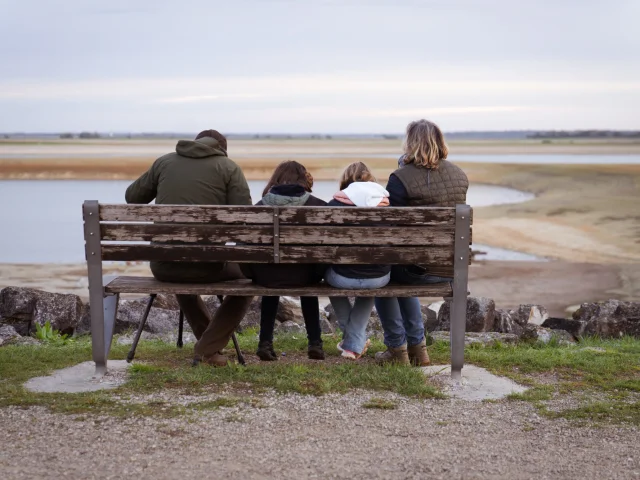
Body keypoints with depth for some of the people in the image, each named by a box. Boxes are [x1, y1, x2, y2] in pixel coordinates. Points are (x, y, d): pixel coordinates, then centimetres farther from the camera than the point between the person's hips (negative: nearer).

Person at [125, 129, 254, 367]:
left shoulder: (164, 161, 13)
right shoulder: (228, 167, 4)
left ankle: (210, 338, 46)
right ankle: (208, 349, 16)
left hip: (162, 264, 4)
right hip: (206, 264, -4)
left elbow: (132, 197, 23)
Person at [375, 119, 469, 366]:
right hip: (453, 270, 7)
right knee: (404, 278, 35)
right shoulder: (459, 175, 5)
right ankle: (417, 348, 38)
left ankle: (397, 349, 28)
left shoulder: (401, 178, -16)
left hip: (420, 268, -6)